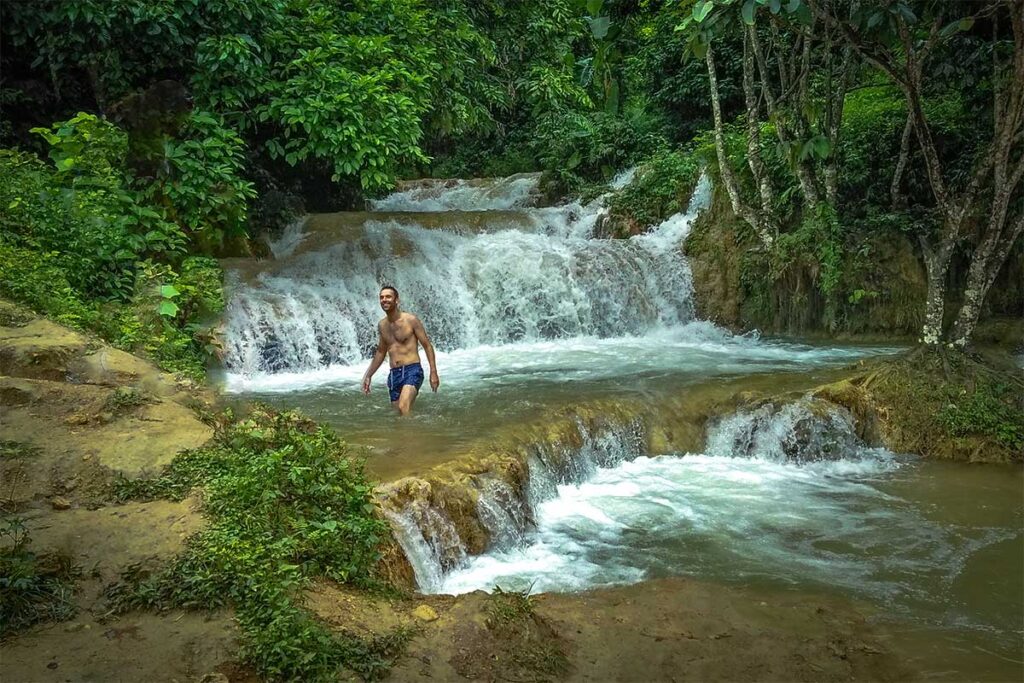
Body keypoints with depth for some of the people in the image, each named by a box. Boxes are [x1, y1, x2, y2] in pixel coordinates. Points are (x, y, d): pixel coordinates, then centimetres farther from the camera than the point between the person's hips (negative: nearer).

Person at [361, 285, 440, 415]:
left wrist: (433, 373, -9)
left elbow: (427, 346, -3)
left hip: (412, 371, -6)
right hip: (394, 374, 6)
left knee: (403, 407, -28)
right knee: (400, 414, 6)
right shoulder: (382, 325, 12)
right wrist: (368, 375, 20)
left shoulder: (411, 320, -6)